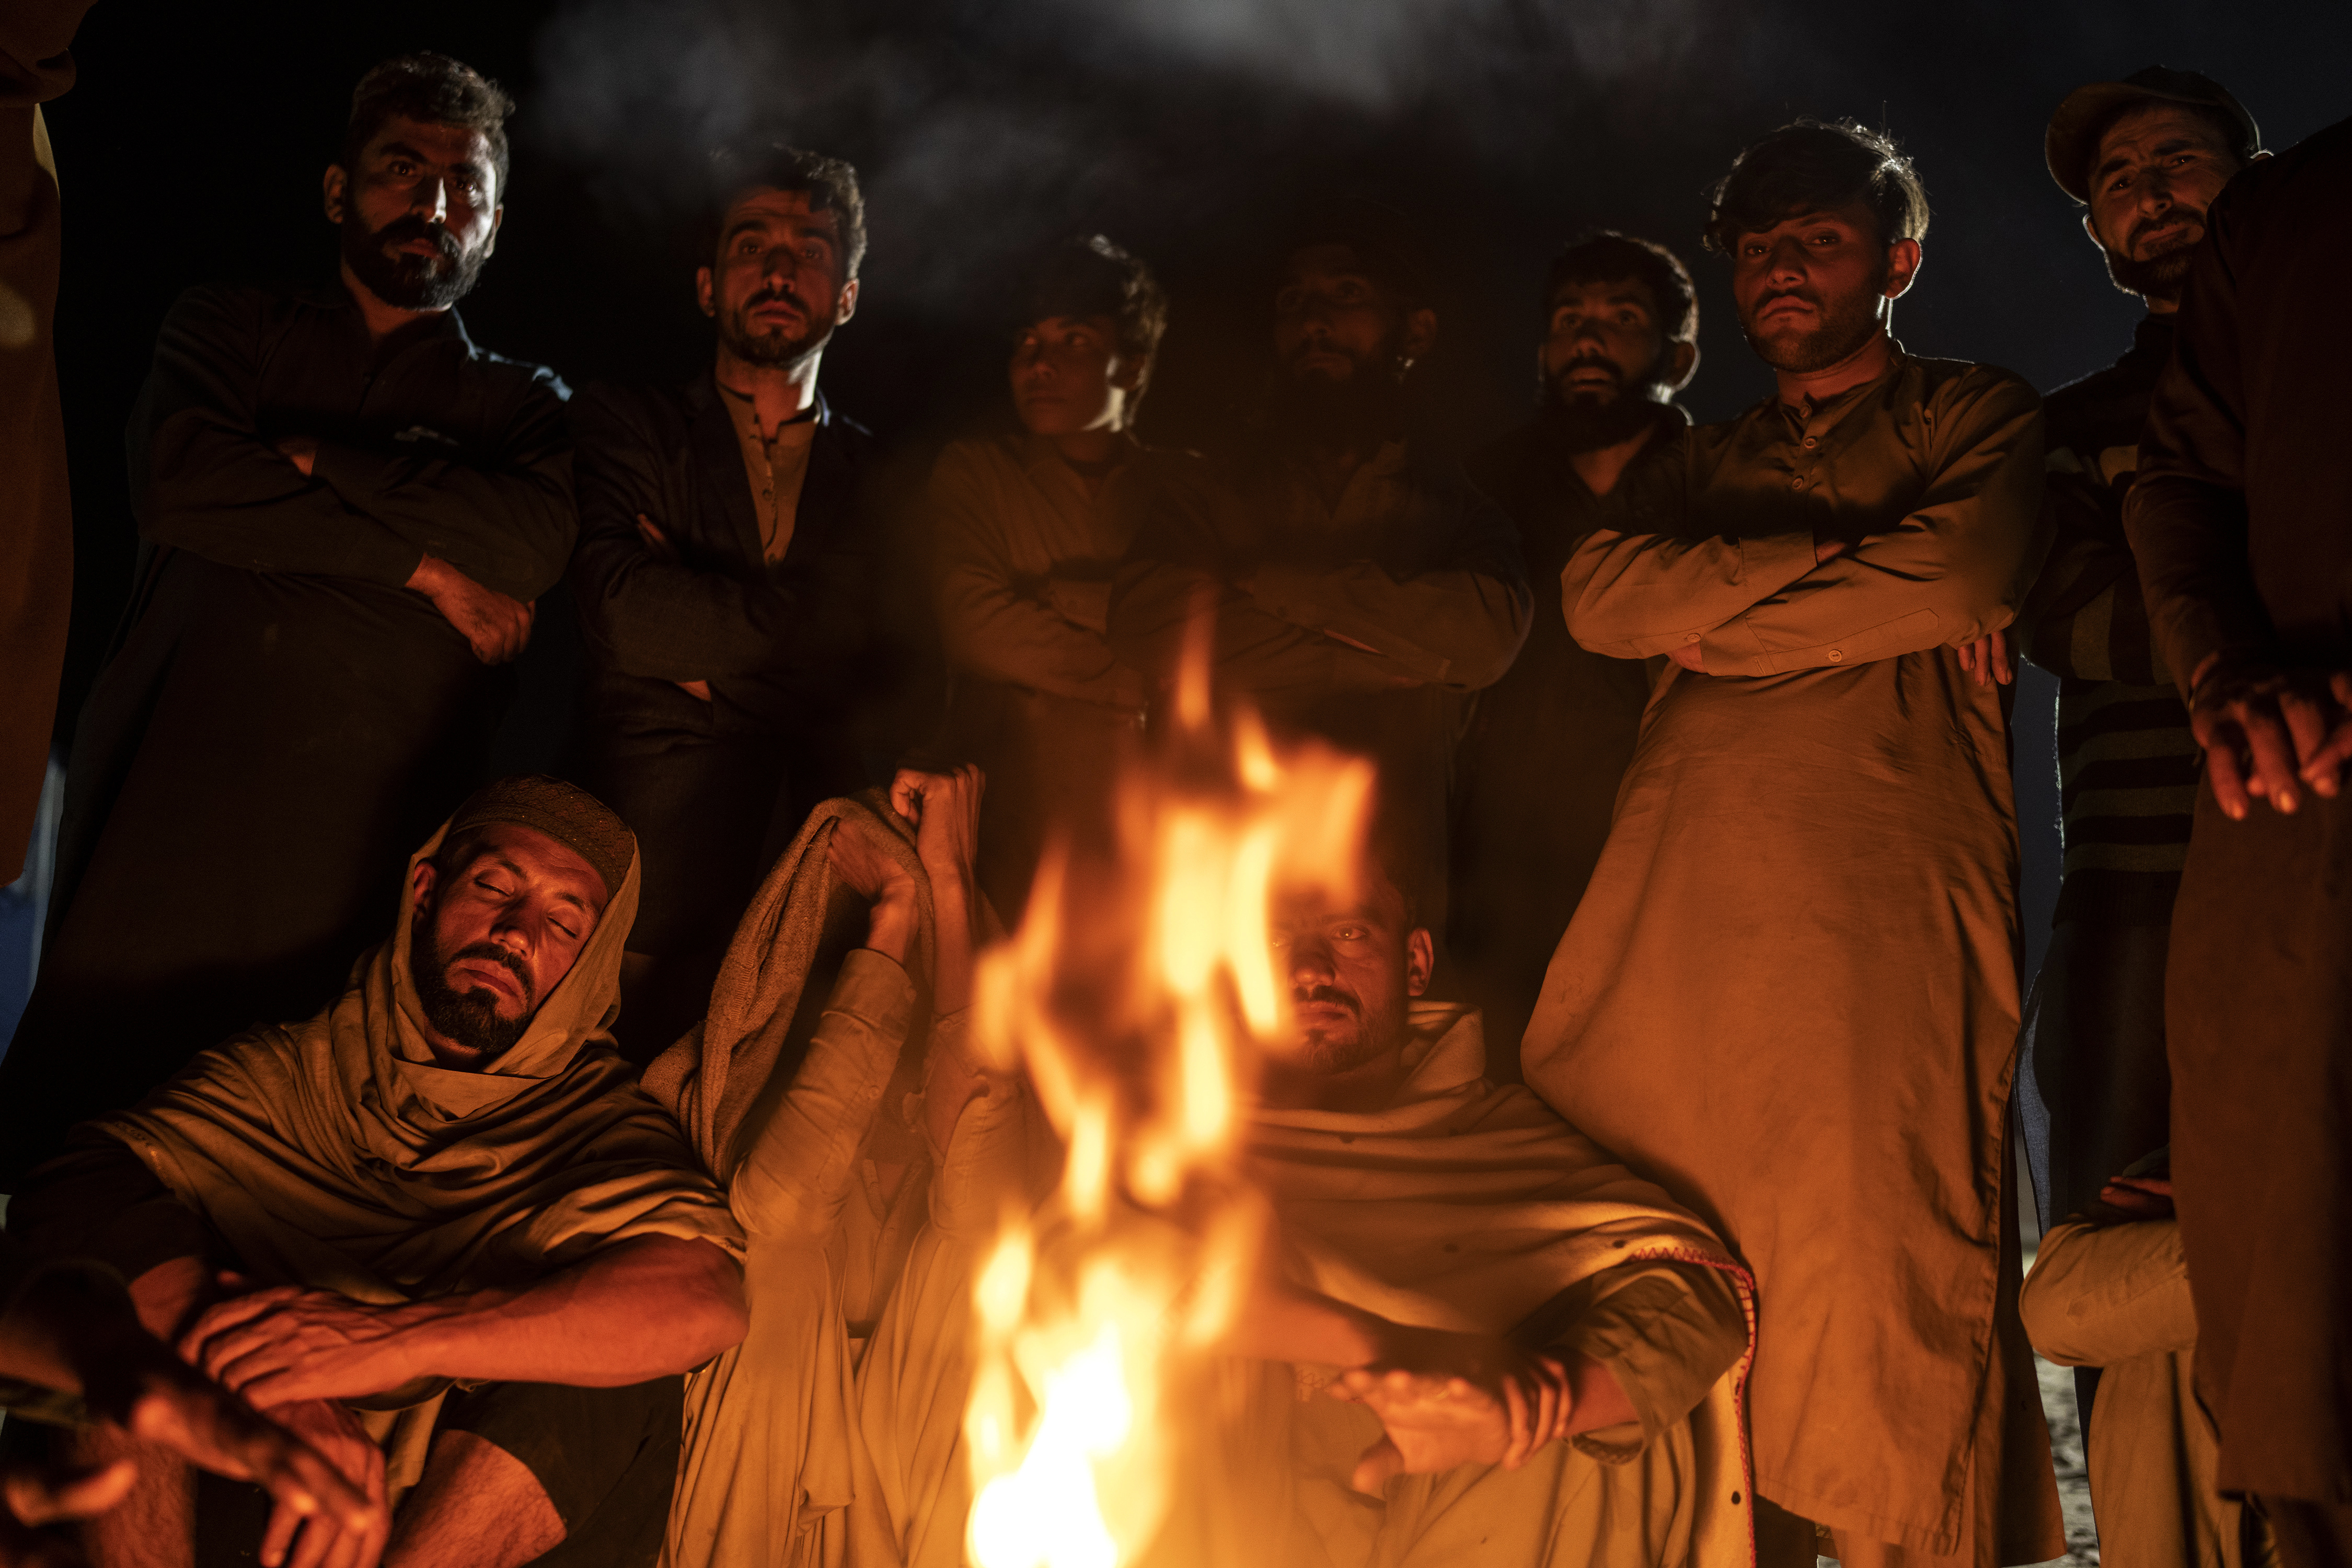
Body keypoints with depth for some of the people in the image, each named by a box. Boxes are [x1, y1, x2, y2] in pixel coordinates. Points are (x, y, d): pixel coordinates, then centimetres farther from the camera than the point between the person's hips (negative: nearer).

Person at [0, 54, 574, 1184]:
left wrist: (317, 456, -3)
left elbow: (539, 537, -5)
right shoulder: (227, 328, 21)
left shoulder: (524, 404, 18)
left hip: (353, 850, -1)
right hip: (165, 812, 1)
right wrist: (417, 562, -3)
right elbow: (177, 481, -1)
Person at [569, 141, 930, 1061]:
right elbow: (621, 608, -7)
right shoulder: (625, 425, 13)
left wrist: (714, 655, -5)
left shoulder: (886, 481, 17)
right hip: (654, 898, -1)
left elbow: (904, 671, 3)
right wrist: (810, 628, 0)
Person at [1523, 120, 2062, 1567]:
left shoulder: (1977, 414, 19)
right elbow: (1601, 597, 10)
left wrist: (1716, 627, 5)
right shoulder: (1707, 462, 30)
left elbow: (1961, 575, -3)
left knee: (1877, 1290, -11)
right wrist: (1842, 562, 1)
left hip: (1889, 890, -3)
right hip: (1679, 893, 4)